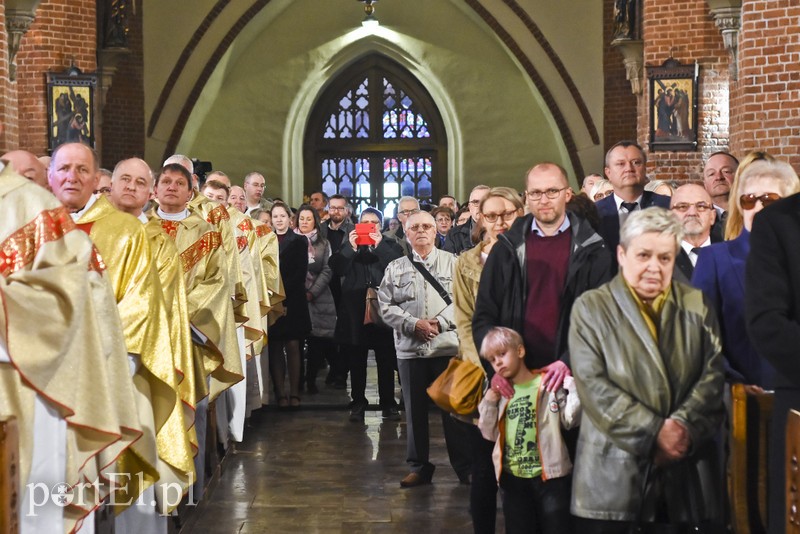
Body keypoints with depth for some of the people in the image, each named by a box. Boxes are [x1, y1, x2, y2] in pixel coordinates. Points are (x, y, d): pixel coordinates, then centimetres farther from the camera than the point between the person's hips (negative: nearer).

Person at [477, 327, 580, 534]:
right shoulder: (499, 392, 8)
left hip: (549, 475, -4)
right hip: (512, 478, 5)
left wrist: (574, 385, -22)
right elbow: (489, 434, 8)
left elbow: (570, 420, -12)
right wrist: (489, 402, -4)